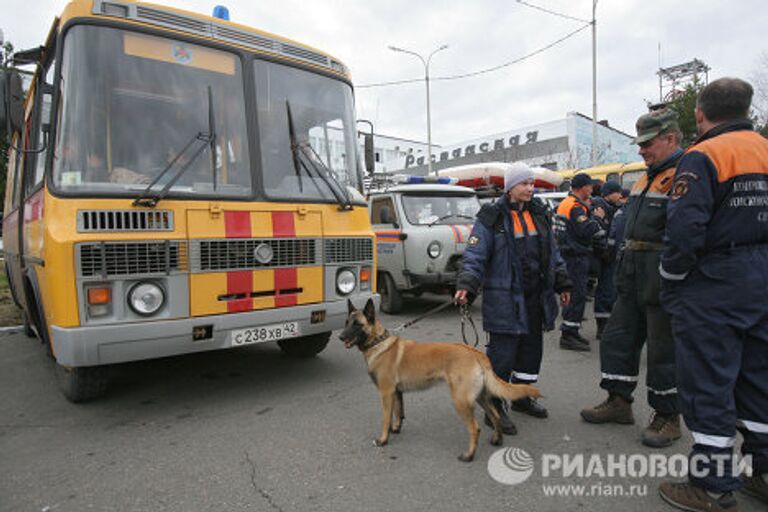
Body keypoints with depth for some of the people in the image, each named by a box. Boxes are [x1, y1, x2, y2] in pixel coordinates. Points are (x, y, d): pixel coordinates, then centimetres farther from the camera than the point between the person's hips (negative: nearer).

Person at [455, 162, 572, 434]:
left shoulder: (538, 213, 12)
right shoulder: (492, 216, -9)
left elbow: (553, 252, 20)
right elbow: (475, 254, -13)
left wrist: (562, 284, 20)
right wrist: (466, 286, -25)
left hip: (535, 297, 7)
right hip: (505, 298, -7)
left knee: (531, 347, 17)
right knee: (502, 352, -3)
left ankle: (522, 396, 36)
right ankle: (494, 408, 12)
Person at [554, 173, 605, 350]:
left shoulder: (565, 203, 17)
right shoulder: (576, 206, -15)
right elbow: (586, 231, -23)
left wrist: (587, 210, 11)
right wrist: (597, 217, -8)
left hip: (570, 254, 11)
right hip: (577, 256, -11)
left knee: (575, 294, 16)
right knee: (578, 294, -8)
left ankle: (571, 331, 24)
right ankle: (568, 336, -5)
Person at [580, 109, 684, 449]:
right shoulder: (647, 177, 17)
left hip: (663, 281, -9)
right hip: (634, 279, 9)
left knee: (664, 350, 3)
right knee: (618, 338, 13)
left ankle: (668, 417, 21)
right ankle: (619, 402, 28)